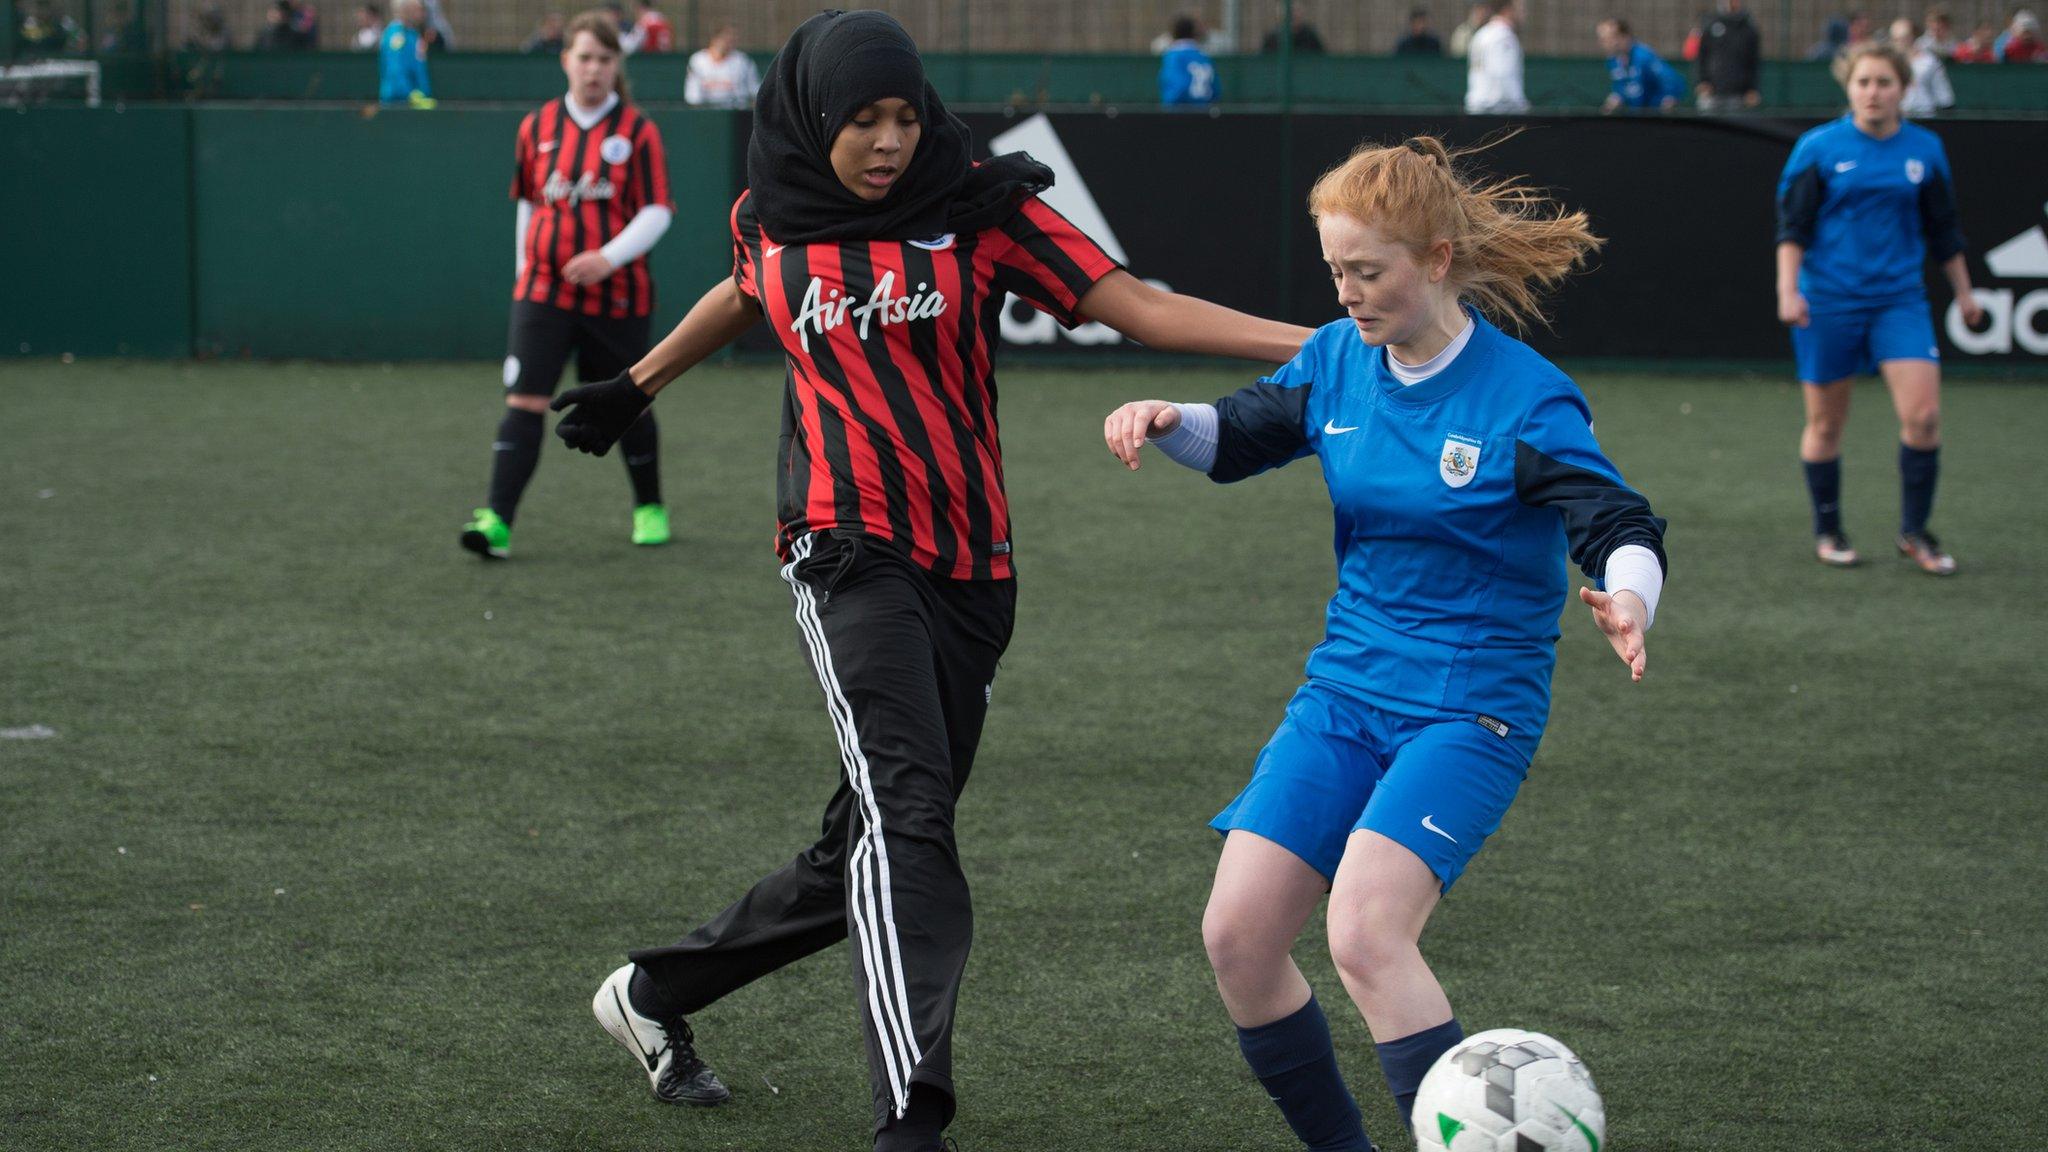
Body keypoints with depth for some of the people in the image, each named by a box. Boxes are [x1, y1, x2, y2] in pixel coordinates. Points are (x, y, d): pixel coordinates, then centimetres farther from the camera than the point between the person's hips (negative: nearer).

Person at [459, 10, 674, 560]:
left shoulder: (637, 131, -4)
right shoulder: (536, 127, 6)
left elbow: (656, 212, -9)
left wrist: (609, 256, -24)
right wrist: (523, 265, 17)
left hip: (618, 297, -2)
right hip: (543, 290, 2)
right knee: (524, 401, -12)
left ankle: (649, 508, 33)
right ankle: (497, 522, -17)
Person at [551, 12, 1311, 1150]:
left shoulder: (979, 206, -1)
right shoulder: (770, 220, 3)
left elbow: (1138, 306, -6)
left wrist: (1312, 341, -17)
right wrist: (636, 386, 41)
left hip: (970, 573, 2)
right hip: (850, 552, -2)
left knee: (865, 855, 9)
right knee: (904, 811, -22)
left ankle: (656, 993, 32)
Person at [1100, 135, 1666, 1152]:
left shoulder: (1526, 399, -13)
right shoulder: (1339, 360, 3)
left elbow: (1620, 528, -19)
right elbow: (1240, 437, 18)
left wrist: (1626, 599, -42)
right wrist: (1167, 420, -4)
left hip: (1469, 711, -6)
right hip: (1344, 692, 6)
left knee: (1364, 934, -26)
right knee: (1235, 935, -4)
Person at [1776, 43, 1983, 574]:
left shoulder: (1925, 150, 5)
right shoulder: (1818, 148, -4)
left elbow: (1943, 231, 16)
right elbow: (1792, 226, -3)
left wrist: (1963, 291, 20)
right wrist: (1788, 290, -13)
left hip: (1900, 300, 2)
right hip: (1828, 303, -2)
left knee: (1923, 415, -11)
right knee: (1826, 423, 5)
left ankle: (1914, 531, 4)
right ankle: (1827, 531, 23)